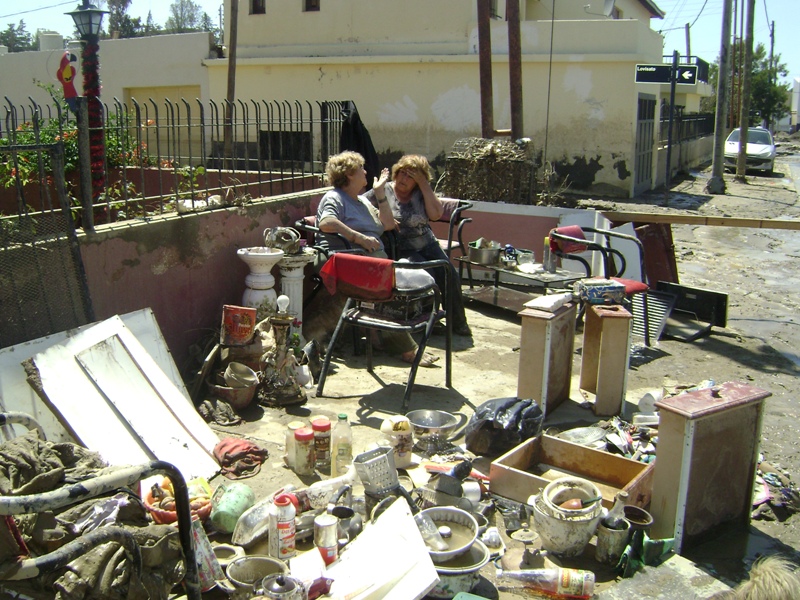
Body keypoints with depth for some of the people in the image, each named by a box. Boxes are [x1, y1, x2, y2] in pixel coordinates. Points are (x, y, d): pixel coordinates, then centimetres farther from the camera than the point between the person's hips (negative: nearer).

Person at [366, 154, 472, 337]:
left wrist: (424, 184, -7)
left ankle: (458, 322, -2)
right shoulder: (383, 192, 3)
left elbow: (436, 214, -5)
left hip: (428, 244, 4)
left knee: (450, 275, -17)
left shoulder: (422, 193, 10)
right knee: (428, 276, -28)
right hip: (402, 250, -4)